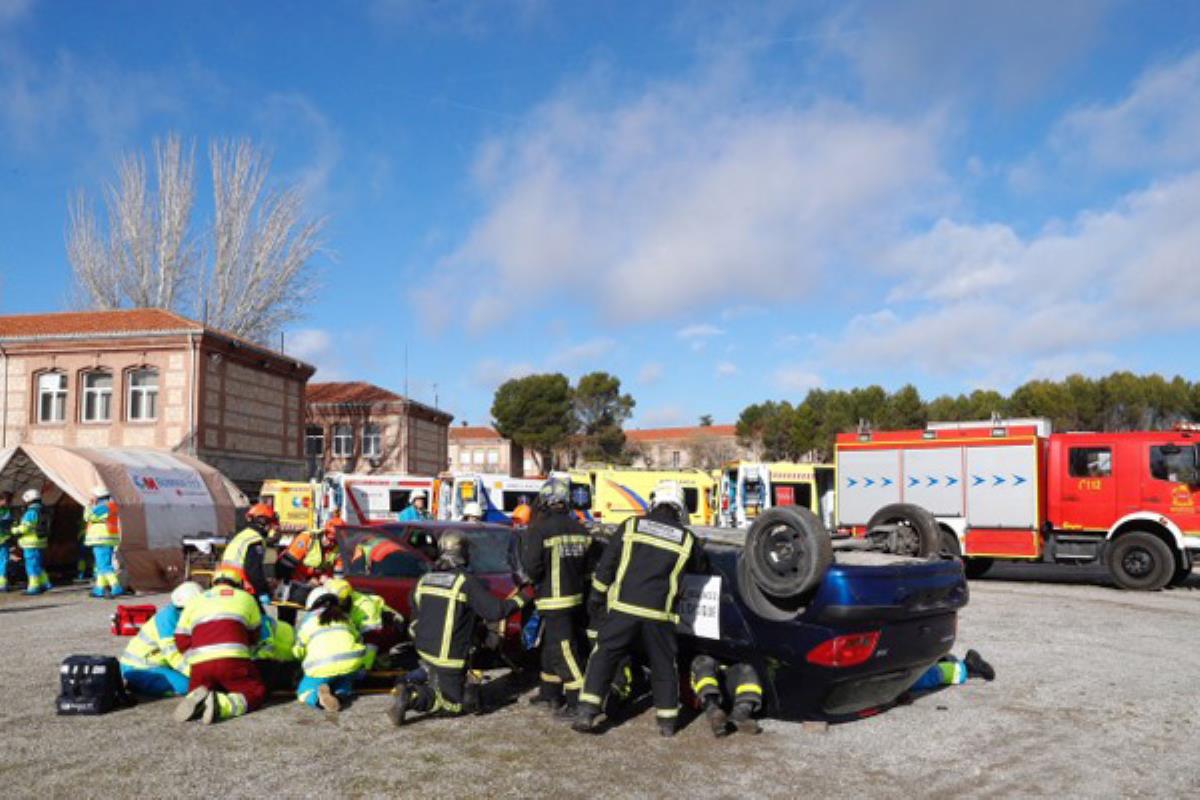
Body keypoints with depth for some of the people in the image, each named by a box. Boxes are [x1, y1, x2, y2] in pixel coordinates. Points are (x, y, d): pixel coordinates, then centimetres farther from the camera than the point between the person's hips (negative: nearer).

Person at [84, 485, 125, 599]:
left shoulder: (103, 507, -15)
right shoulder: (111, 506, 16)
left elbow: (88, 517, -11)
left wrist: (91, 504, 0)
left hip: (102, 542, -10)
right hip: (109, 541, 10)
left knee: (104, 566, -12)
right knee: (102, 565, 16)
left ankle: (116, 588, -20)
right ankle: (100, 589, 20)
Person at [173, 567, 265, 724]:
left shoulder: (195, 601, 26)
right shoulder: (246, 597, 20)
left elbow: (181, 641, 20)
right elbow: (254, 637, 24)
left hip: (199, 663, 3)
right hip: (233, 659, -3)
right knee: (256, 693, 9)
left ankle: (196, 700, -11)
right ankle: (221, 705, -20)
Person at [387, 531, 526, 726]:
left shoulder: (423, 580, 4)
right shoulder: (467, 582, -16)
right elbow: (494, 611, -17)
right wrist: (517, 601, -1)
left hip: (424, 650, 7)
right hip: (448, 657, -7)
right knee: (451, 704, 6)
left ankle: (410, 684, 8)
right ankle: (413, 698, -18)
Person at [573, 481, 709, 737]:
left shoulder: (631, 526, 4)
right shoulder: (686, 539, 6)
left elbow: (606, 564, 5)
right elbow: (702, 567, 23)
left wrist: (597, 596, 15)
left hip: (623, 607, -1)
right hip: (659, 613, 1)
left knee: (603, 658, 7)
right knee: (663, 665, 15)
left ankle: (587, 714, 1)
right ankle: (667, 722, 22)